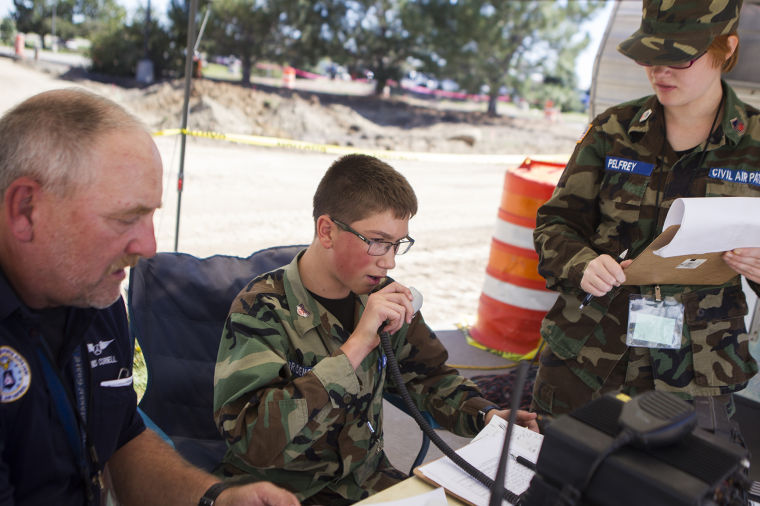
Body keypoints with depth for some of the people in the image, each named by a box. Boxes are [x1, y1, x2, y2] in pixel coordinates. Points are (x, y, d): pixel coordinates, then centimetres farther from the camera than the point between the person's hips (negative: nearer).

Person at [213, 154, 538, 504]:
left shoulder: (383, 300, -2)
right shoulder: (262, 308, -18)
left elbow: (428, 374, 13)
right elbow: (253, 442, -29)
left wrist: (487, 415, -5)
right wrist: (356, 346, -31)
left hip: (368, 478, 4)